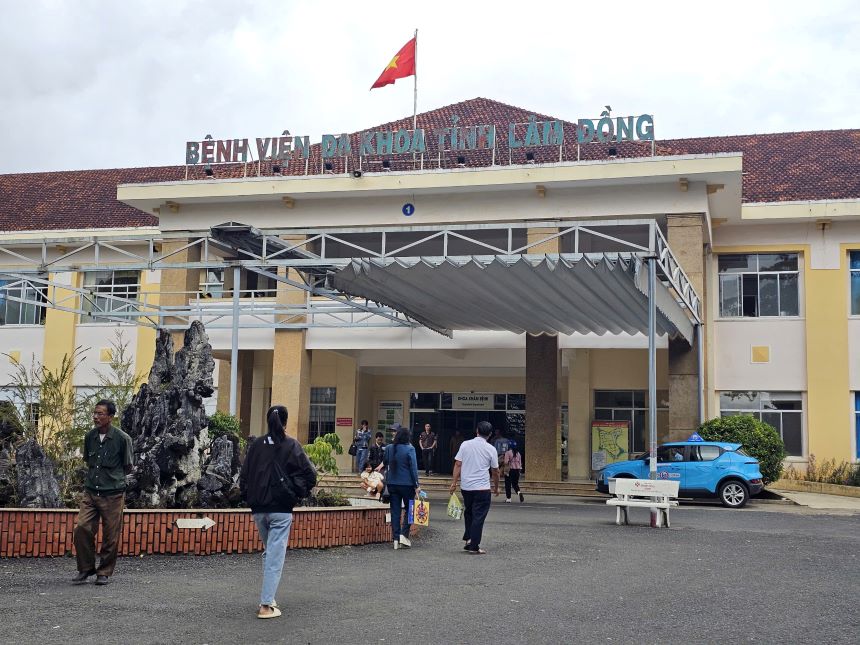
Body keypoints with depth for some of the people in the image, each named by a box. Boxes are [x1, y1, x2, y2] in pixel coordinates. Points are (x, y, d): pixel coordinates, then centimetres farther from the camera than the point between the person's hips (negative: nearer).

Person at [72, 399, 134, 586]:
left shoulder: (122, 438, -9)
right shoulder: (90, 436, 4)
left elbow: (128, 466, 3)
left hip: (112, 494, -4)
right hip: (90, 492, 4)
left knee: (110, 536, 3)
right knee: (81, 529, -6)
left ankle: (104, 572, 18)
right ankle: (86, 568, 11)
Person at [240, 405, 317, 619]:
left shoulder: (256, 445, 2)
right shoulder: (291, 445, -7)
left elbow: (244, 475, 4)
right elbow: (310, 475, -9)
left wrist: (249, 498, 15)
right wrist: (299, 493, 6)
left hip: (258, 509, 4)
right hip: (281, 509, -4)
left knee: (268, 552, 21)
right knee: (276, 555, -1)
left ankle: (268, 599, 23)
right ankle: (266, 605, -4)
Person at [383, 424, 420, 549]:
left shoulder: (389, 448, 1)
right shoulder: (409, 449, -11)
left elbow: (385, 463, 15)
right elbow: (413, 467, -11)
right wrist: (416, 485, -7)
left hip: (392, 483, 4)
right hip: (407, 484, -4)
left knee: (395, 510, 8)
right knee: (409, 508, 11)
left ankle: (396, 539, 7)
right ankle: (404, 534, -2)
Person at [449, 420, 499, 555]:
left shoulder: (465, 445, 0)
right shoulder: (491, 449, -4)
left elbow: (458, 464, -1)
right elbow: (495, 472, 4)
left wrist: (454, 483, 5)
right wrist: (496, 487, 18)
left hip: (466, 487, 3)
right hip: (482, 488, -3)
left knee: (468, 513, 21)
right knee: (479, 517, 2)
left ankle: (468, 538, 17)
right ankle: (474, 545, 2)